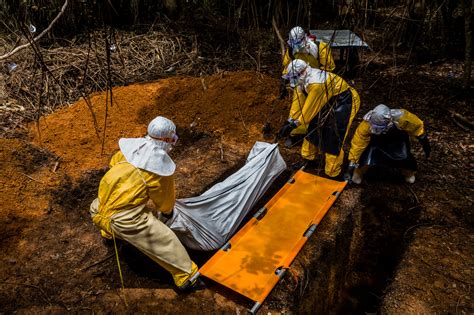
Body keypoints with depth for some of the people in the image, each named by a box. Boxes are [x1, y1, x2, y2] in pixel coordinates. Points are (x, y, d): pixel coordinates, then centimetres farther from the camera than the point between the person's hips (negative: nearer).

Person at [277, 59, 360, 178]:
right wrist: (289, 121, -4)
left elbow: (309, 109, -28)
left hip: (346, 102, -9)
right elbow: (299, 102, -1)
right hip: (330, 101, 10)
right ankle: (308, 158, 33)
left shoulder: (316, 83, -35)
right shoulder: (304, 79, -6)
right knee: (313, 128, 14)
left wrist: (294, 125, -21)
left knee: (333, 138, -10)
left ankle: (332, 174, 5)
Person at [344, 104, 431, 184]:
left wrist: (425, 144, -4)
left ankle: (409, 173, 20)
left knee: (405, 157, -17)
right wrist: (351, 167, -31)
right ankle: (358, 173, 11)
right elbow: (357, 144, -33)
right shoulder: (366, 124, -41)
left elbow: (417, 126, -18)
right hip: (376, 138, -1)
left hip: (398, 137, 1)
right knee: (367, 155, -22)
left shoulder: (401, 118, -39)